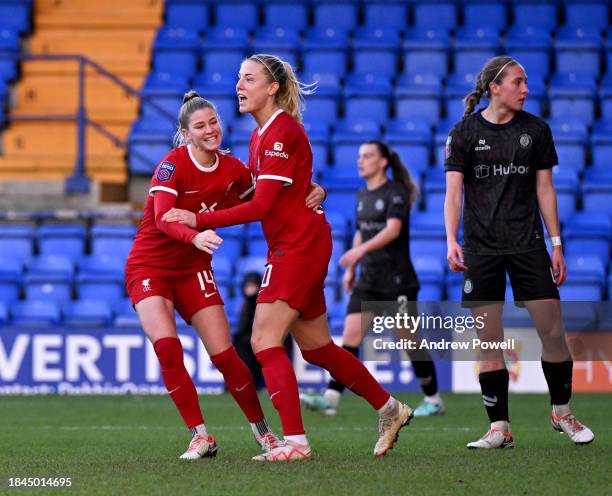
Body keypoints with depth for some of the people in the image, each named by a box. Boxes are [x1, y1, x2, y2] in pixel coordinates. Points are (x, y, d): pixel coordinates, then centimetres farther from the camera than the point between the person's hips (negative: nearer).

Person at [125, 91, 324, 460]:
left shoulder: (233, 170, -1)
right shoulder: (174, 164, -17)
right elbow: (162, 218, -30)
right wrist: (195, 236, -51)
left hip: (194, 269, 4)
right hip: (150, 266, -4)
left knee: (224, 355, -5)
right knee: (167, 346, -24)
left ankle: (262, 430, 15)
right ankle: (200, 436, -16)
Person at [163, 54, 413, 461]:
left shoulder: (282, 132, -17)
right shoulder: (261, 134, 13)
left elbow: (261, 206, -22)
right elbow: (258, 195, 22)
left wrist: (199, 220, -20)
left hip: (299, 245, -10)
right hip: (291, 248, 10)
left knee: (265, 340, -14)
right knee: (316, 347, 16)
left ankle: (296, 442, -15)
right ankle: (389, 408, 27)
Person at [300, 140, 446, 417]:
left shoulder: (395, 193, -11)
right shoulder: (363, 195, 12)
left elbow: (393, 230, -26)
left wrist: (360, 250, -38)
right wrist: (351, 270, 18)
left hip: (397, 280, -7)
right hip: (368, 280, 7)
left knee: (410, 341, 2)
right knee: (350, 336, -6)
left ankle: (433, 400, 17)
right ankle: (330, 399, -15)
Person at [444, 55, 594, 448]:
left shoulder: (536, 130, 7)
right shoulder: (465, 133, 1)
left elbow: (545, 189, 10)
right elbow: (453, 192, -2)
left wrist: (557, 244, 6)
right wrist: (452, 241, -15)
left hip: (527, 243, 1)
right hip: (481, 247, -1)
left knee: (553, 330, -4)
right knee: (489, 339, -1)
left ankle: (562, 412, 15)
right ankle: (500, 428, 3)